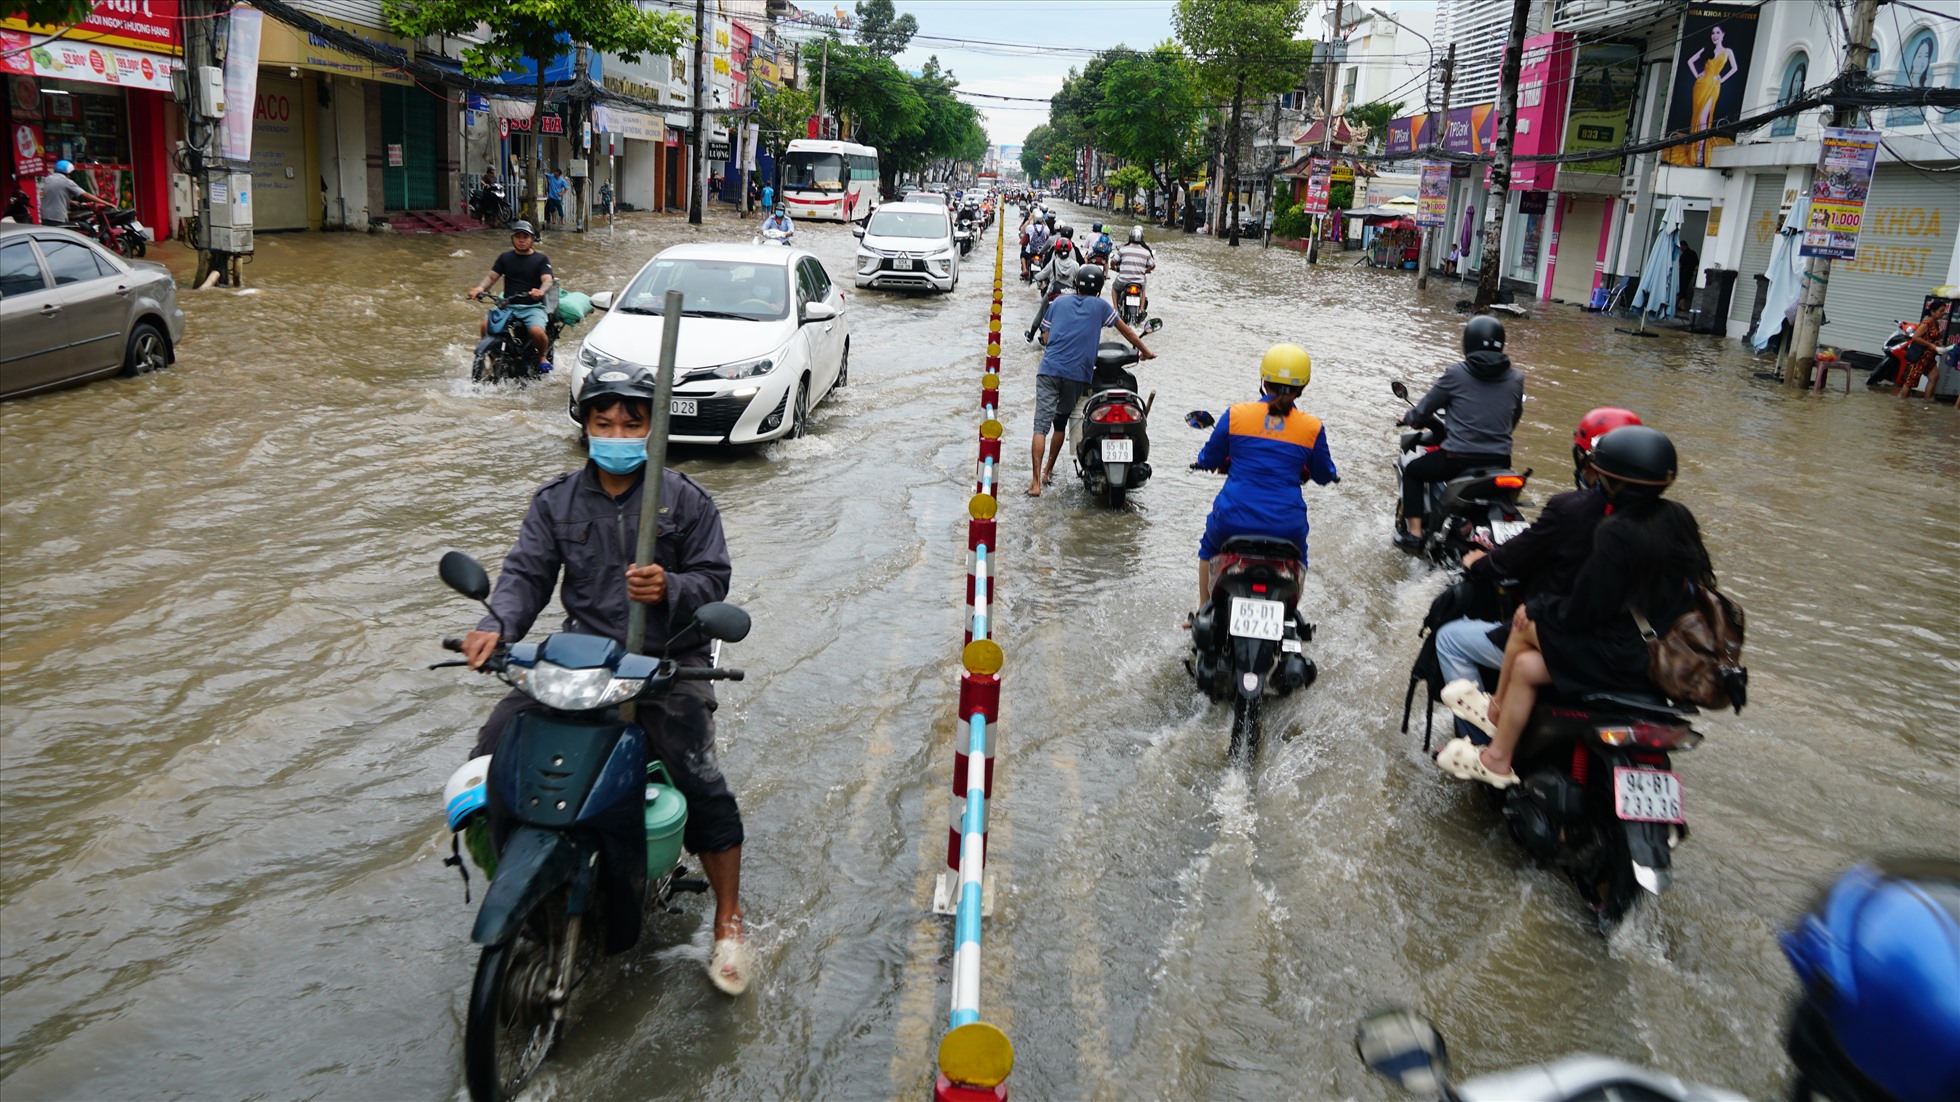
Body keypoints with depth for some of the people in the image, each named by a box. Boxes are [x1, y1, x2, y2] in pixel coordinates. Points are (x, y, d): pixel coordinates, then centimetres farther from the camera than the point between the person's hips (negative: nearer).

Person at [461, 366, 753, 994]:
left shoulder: (685, 499, 3)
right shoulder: (556, 502, 10)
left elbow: (714, 578, 0)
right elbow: (527, 571, 0)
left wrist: (669, 587, -23)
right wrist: (497, 625, -21)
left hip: (668, 660, -3)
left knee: (697, 776, -23)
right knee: (496, 746, -14)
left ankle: (728, 919, -6)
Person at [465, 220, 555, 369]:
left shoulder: (541, 259, 8)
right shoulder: (505, 258, 17)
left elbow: (547, 280, -8)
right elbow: (491, 276, 9)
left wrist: (541, 291, -33)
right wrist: (480, 287, -14)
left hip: (533, 306, -3)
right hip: (508, 306, 3)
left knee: (537, 332, -33)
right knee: (484, 326, -25)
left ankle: (543, 355, 1)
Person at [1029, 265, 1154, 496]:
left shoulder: (1058, 303, 15)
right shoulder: (1099, 306, 12)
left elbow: (1046, 338, 14)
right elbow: (1126, 330, 21)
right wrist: (1145, 351, 34)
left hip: (1049, 370, 0)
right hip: (1077, 374, 0)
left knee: (1041, 425, -6)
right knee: (1060, 423, 19)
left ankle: (1036, 482, -18)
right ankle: (1048, 471, 31)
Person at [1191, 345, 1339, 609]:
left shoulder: (1235, 415, -3)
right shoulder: (1313, 427, -1)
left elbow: (1208, 460, 9)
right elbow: (1324, 475, 13)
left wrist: (1204, 461, 34)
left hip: (1233, 518, 0)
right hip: (1286, 525, 1)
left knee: (1209, 547, 35)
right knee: (1297, 559, 36)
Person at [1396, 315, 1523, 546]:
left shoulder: (1456, 373, -6)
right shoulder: (1516, 379, 3)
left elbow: (1426, 407, 4)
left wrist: (1408, 418, 26)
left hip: (1459, 458, -3)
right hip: (1500, 462, 4)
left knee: (1412, 471, 23)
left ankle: (1414, 533, 15)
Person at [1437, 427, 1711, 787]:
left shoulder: (1617, 532, -23)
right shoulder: (1678, 518, 1)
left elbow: (1583, 611, -19)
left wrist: (1536, 607, 0)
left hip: (1624, 659, -8)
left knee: (1526, 622, 7)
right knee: (1526, 666, 13)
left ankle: (1496, 710, 25)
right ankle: (1498, 758, 23)